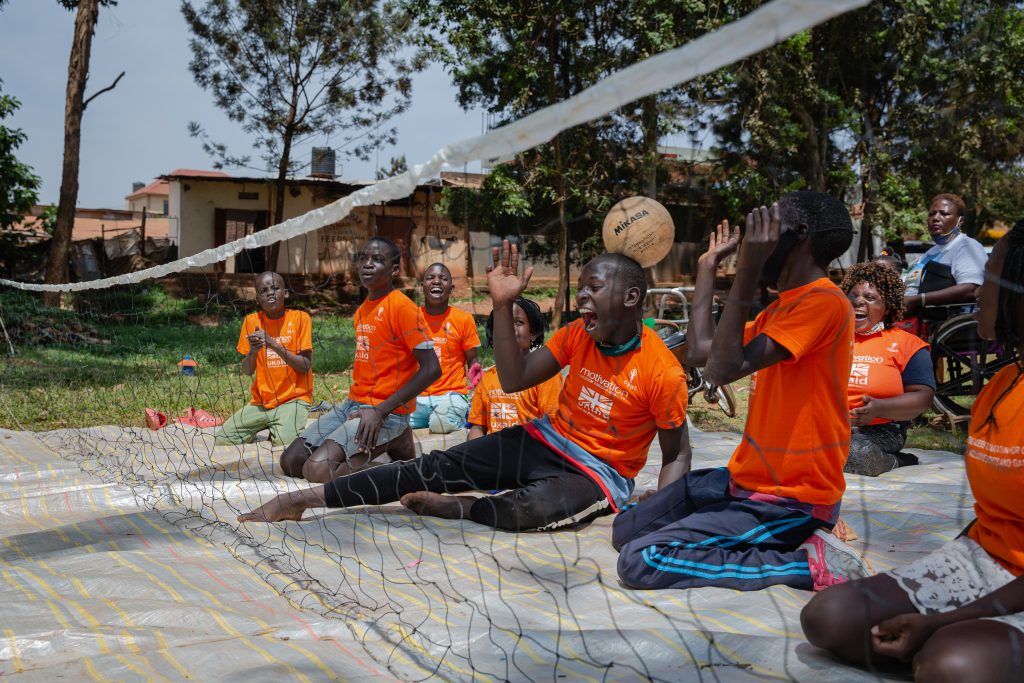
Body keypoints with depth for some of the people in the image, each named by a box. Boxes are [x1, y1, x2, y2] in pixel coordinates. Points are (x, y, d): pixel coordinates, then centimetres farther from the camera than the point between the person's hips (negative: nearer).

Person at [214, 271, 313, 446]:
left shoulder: (300, 318, -4)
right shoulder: (251, 321, 6)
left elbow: (305, 366, -10)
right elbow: (246, 371, 5)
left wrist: (273, 344, -18)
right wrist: (253, 350, -16)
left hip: (293, 399, -4)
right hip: (261, 402, 4)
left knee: (285, 441, -30)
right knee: (221, 440, -11)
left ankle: (275, 432, 4)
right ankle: (265, 432, 13)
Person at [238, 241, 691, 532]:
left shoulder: (662, 372, -17)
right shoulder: (577, 335, -1)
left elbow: (677, 455, -7)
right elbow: (514, 381, -5)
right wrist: (503, 306, -14)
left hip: (600, 473, -5)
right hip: (545, 440, 5)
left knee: (529, 509, -39)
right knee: (438, 468, -12)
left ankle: (453, 509, -10)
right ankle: (306, 499, -11)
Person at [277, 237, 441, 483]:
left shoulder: (402, 307, -11)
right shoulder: (361, 311, 16)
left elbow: (431, 369, -17)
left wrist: (380, 411, -18)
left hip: (387, 412, -9)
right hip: (353, 404, 9)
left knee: (318, 469, -26)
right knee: (290, 462, -3)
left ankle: (393, 444, -3)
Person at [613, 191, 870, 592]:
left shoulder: (823, 302, -18)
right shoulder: (782, 306, 12)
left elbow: (723, 369, -24)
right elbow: (701, 349, 14)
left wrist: (746, 272, -25)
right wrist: (707, 268, 20)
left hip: (791, 500, -10)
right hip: (748, 478, 10)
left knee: (640, 560, -20)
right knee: (626, 531, 10)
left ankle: (808, 563, -12)